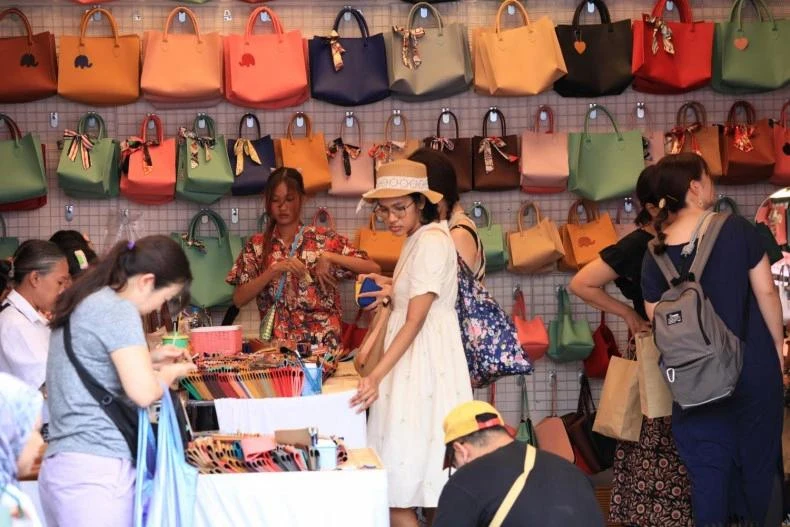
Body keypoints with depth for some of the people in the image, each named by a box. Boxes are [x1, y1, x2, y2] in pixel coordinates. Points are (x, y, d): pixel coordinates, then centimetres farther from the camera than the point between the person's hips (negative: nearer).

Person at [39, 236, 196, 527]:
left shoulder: (84, 304, 16)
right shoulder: (118, 309, -12)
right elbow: (143, 392, -19)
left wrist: (149, 359, 21)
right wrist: (170, 372, 1)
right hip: (97, 471, -9)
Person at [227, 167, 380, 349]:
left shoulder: (325, 238, 4)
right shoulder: (257, 245, 9)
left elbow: (374, 269, -2)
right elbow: (238, 299, -1)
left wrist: (329, 257, -11)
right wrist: (275, 269, -11)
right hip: (275, 342, 1)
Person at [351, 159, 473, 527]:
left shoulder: (431, 241, -15)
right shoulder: (417, 239, 15)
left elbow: (415, 321, -21)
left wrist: (377, 376, -27)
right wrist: (394, 293, 10)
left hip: (425, 364, -10)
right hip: (412, 362, 10)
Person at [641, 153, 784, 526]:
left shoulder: (656, 254, -5)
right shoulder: (737, 229, -12)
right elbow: (766, 291, -8)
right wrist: (777, 346, 6)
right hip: (754, 368, -1)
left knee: (707, 472, 9)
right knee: (761, 464, 14)